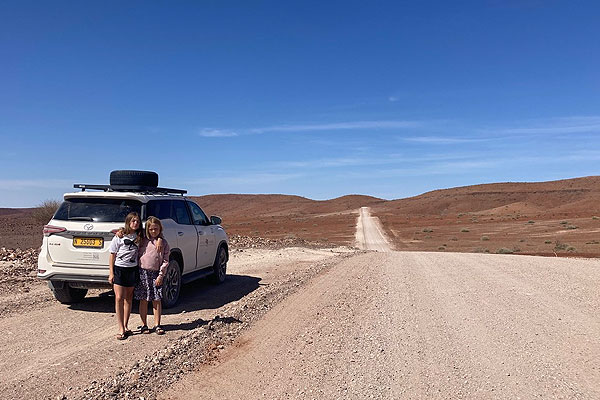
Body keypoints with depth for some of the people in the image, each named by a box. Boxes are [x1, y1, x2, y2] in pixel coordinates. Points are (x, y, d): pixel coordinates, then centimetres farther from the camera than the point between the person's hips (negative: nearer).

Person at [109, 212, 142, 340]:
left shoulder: (139, 237, 5)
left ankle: (125, 326, 20)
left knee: (128, 298, 10)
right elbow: (112, 255, -2)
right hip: (119, 269, -3)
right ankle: (121, 329, -4)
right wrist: (111, 273, -7)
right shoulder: (119, 237, -4)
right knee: (119, 298, -8)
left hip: (133, 270, 3)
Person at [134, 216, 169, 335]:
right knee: (143, 300, 5)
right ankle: (144, 325, 15)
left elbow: (165, 261, 2)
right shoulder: (142, 241, 6)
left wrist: (161, 275, -5)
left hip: (156, 274, 0)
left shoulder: (164, 243, 6)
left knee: (157, 300, 2)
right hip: (142, 272, 0)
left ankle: (157, 325, 11)